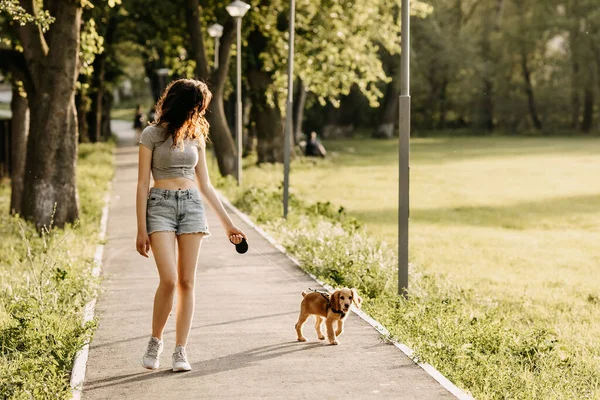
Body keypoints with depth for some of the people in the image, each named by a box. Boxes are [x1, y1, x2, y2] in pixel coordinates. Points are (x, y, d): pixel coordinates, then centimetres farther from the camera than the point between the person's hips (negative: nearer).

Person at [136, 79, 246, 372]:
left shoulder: (196, 136, 11)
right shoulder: (152, 135, -2)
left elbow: (205, 185, 15)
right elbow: (142, 184, -4)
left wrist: (227, 223, 14)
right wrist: (141, 229, -8)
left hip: (192, 206, 4)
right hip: (160, 206, -4)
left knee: (187, 282, 0)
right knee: (169, 280, -16)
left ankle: (181, 351, 5)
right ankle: (155, 341, 6)